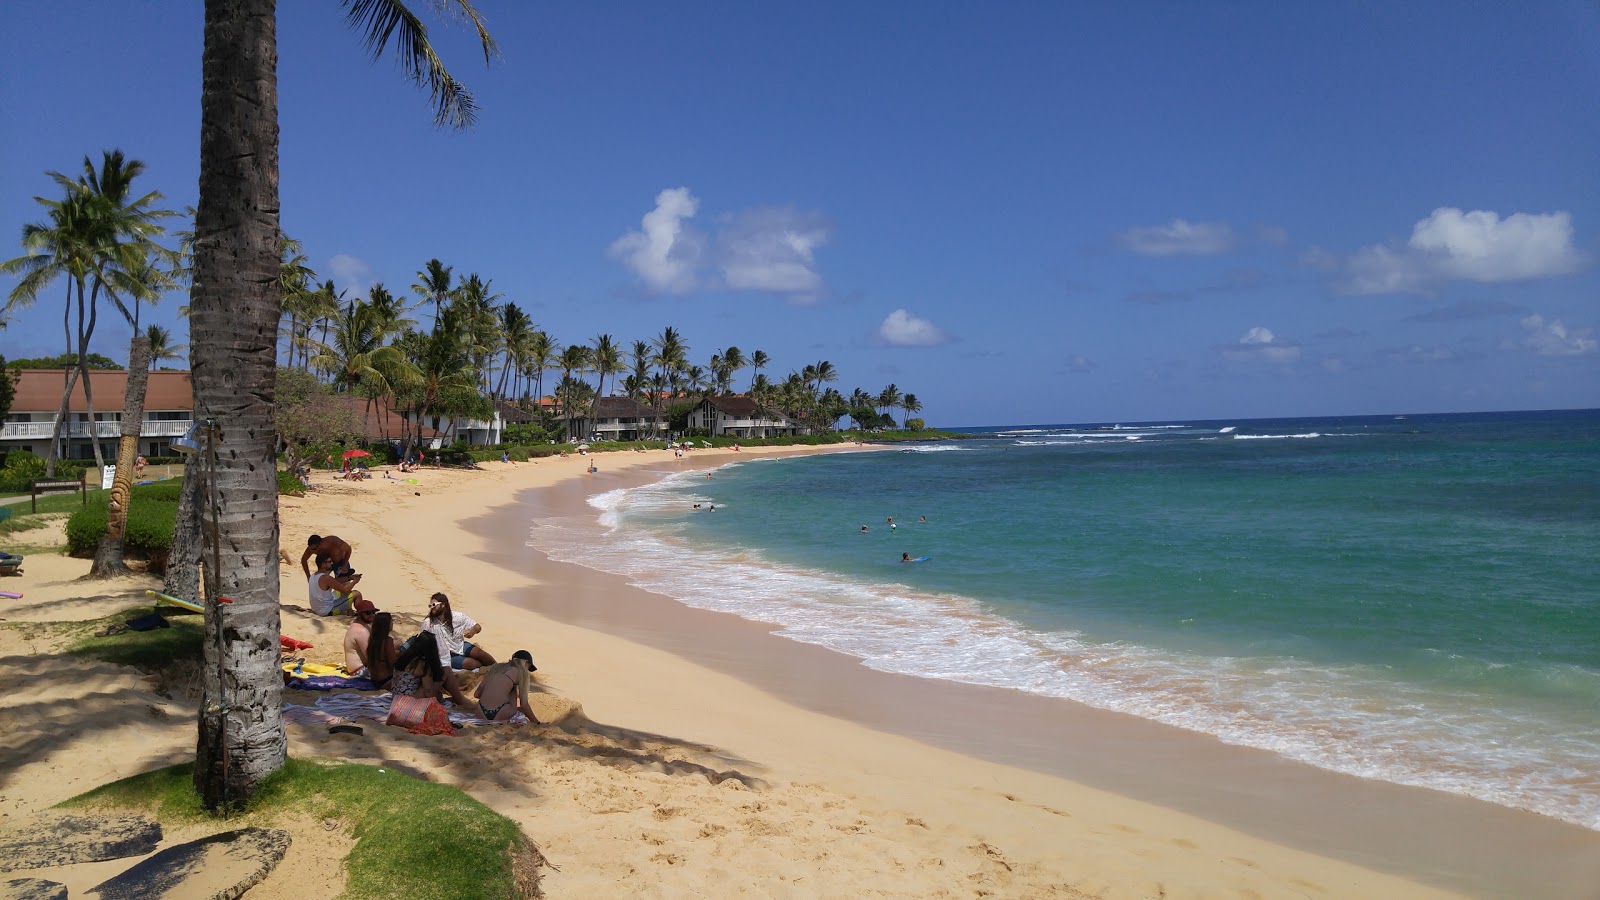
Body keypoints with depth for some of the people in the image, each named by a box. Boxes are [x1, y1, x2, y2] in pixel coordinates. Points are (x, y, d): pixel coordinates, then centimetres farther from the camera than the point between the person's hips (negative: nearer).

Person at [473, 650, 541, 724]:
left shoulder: (495, 666, 20)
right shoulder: (521, 672, 6)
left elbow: (476, 694, 18)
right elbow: (524, 704, 2)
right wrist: (537, 723, 11)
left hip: (481, 713, 4)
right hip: (499, 716, -4)